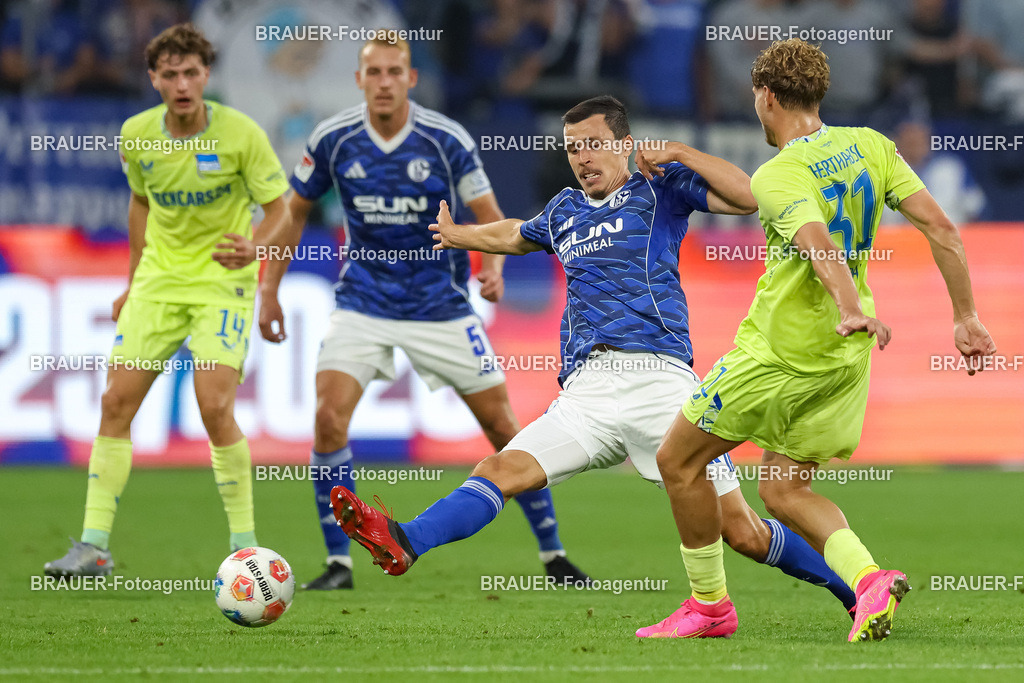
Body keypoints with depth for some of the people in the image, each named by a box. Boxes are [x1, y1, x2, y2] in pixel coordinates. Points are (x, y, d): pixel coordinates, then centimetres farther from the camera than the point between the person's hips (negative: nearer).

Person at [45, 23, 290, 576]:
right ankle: (94, 545, 1)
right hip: (158, 280, 4)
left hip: (222, 284, -4)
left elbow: (279, 207, -9)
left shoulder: (240, 133, -15)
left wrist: (250, 245, -30)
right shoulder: (136, 134, -2)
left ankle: (245, 546, -3)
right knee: (116, 401, -5)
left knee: (215, 407, -18)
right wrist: (133, 280, 18)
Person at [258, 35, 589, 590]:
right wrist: (269, 290, 4)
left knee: (501, 425, 1)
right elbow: (295, 211, 7)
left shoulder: (448, 140, -13)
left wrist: (494, 267, -28)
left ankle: (552, 555, 17)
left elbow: (491, 219, -7)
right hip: (363, 305, 1)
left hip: (441, 308, -1)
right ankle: (338, 562, -7)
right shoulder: (333, 140, -8)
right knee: (329, 418, -18)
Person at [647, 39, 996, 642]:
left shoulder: (779, 176, -15)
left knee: (679, 460, 11)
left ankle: (710, 604, 17)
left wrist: (851, 310, -49)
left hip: (781, 351, -7)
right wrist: (966, 316, 3)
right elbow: (941, 228, -1)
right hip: (848, 359, 7)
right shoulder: (871, 146, 4)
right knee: (784, 491, 16)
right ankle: (869, 578, -9)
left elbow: (821, 246, -34)